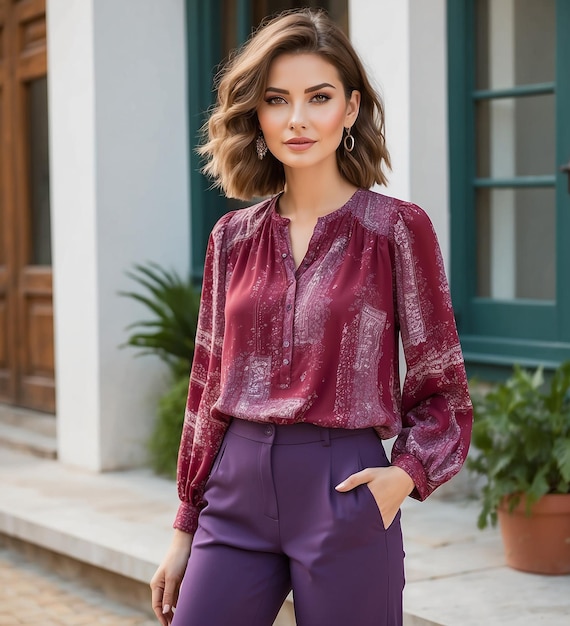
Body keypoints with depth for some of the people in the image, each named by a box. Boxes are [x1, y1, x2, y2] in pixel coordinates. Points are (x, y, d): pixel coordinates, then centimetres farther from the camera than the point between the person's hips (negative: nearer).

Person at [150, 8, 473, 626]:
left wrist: (406, 472, -15)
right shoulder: (234, 238, 7)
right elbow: (208, 387, 12)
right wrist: (185, 531, 13)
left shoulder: (397, 228, -4)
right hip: (237, 494, 4)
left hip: (342, 497, -3)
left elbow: (440, 388, 2)